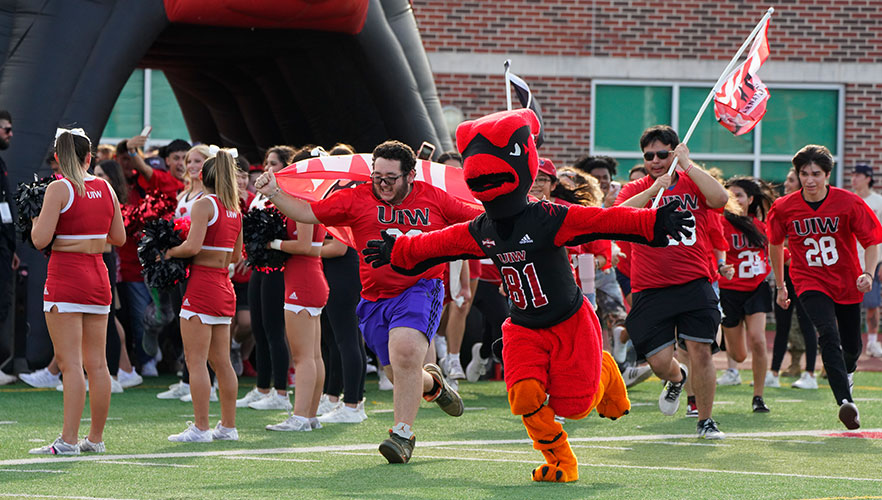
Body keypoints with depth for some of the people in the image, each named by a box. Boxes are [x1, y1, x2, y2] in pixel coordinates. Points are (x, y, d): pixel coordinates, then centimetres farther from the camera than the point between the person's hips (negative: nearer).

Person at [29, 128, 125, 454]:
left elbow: (40, 240, -15)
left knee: (71, 364, -9)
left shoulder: (59, 189, -10)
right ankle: (96, 438, 15)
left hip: (66, 277, -6)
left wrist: (36, 216, 5)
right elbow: (119, 238, 13)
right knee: (96, 363, 10)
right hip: (98, 276, 6)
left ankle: (68, 441, -12)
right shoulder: (105, 188, 7)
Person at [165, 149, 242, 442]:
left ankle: (201, 427, -8)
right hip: (224, 288, 8)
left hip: (202, 284, -8)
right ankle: (228, 426, 15)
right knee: (221, 361, 12)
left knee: (196, 361, -6)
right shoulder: (234, 209, 12)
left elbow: (192, 246, -21)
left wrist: (169, 252, -6)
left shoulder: (204, 205, -11)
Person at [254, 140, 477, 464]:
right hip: (375, 299, 3)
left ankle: (403, 434, -19)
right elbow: (308, 212, 2)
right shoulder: (358, 199, 4)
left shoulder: (434, 199, 4)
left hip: (420, 288, -3)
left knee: (404, 351, -27)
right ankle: (431, 383, 45)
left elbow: (479, 219, 15)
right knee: (399, 375, 7)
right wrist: (274, 194, -10)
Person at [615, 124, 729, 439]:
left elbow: (720, 198, -15)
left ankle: (706, 421, 6)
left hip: (694, 284, 0)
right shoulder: (635, 190, 8)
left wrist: (687, 165, -14)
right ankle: (676, 379, 33)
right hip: (650, 290, 1)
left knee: (700, 351, -9)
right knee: (659, 360, -5)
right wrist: (653, 190, -19)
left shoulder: (693, 184, 7)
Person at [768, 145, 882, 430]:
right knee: (828, 334, -26)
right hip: (810, 283, -1)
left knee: (851, 347, 9)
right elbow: (775, 244, 11)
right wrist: (780, 286, 16)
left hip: (847, 285, 1)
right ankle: (845, 401, -34)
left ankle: (846, 373, 48)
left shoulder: (849, 203, -13)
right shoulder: (784, 208, -8)